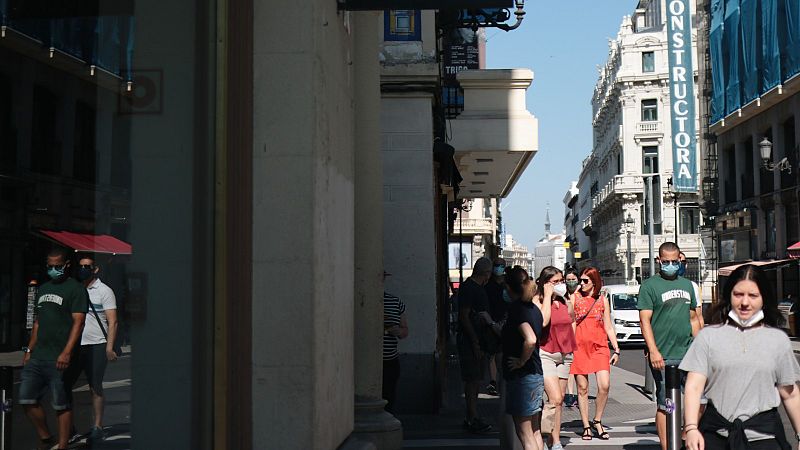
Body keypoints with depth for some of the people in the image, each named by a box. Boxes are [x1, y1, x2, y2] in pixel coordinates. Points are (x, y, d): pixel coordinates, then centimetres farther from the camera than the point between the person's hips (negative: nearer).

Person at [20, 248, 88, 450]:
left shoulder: (76, 289, -4)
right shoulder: (43, 289, 19)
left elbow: (78, 322, -13)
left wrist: (66, 352, -22)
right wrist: (29, 350, 18)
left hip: (59, 359, -7)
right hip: (37, 356, 7)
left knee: (62, 405, -1)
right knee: (27, 399, 4)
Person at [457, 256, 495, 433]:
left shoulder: (478, 287, 16)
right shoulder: (467, 288, -14)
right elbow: (464, 317, -19)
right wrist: (475, 344, -20)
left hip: (478, 340, 10)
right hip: (470, 341, -10)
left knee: (475, 380, 12)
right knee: (472, 380, -7)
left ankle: (471, 418, 19)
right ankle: (473, 419, -4)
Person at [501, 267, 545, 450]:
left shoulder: (516, 308, -17)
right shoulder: (533, 308, 8)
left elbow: (530, 340, -30)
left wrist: (521, 361, -18)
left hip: (521, 377, -9)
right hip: (536, 375, 9)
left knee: (524, 432, -3)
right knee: (534, 431, 17)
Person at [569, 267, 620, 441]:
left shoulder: (602, 300, 12)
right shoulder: (575, 298, 7)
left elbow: (608, 327, 15)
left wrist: (616, 349, 10)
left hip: (599, 346, 1)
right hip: (579, 346, -1)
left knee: (604, 385, -12)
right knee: (582, 388, 1)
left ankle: (597, 421, 8)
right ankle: (586, 426, 12)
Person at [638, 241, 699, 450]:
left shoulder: (687, 284, 16)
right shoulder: (650, 285, -2)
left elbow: (693, 318, 21)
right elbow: (645, 320, -9)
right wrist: (653, 351, -19)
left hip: (688, 354, 5)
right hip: (663, 357, -5)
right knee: (665, 405, 0)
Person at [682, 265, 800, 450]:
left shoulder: (778, 339, 8)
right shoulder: (708, 336, 3)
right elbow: (694, 387, -4)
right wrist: (691, 428, -16)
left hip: (763, 434, 1)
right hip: (715, 433, 0)